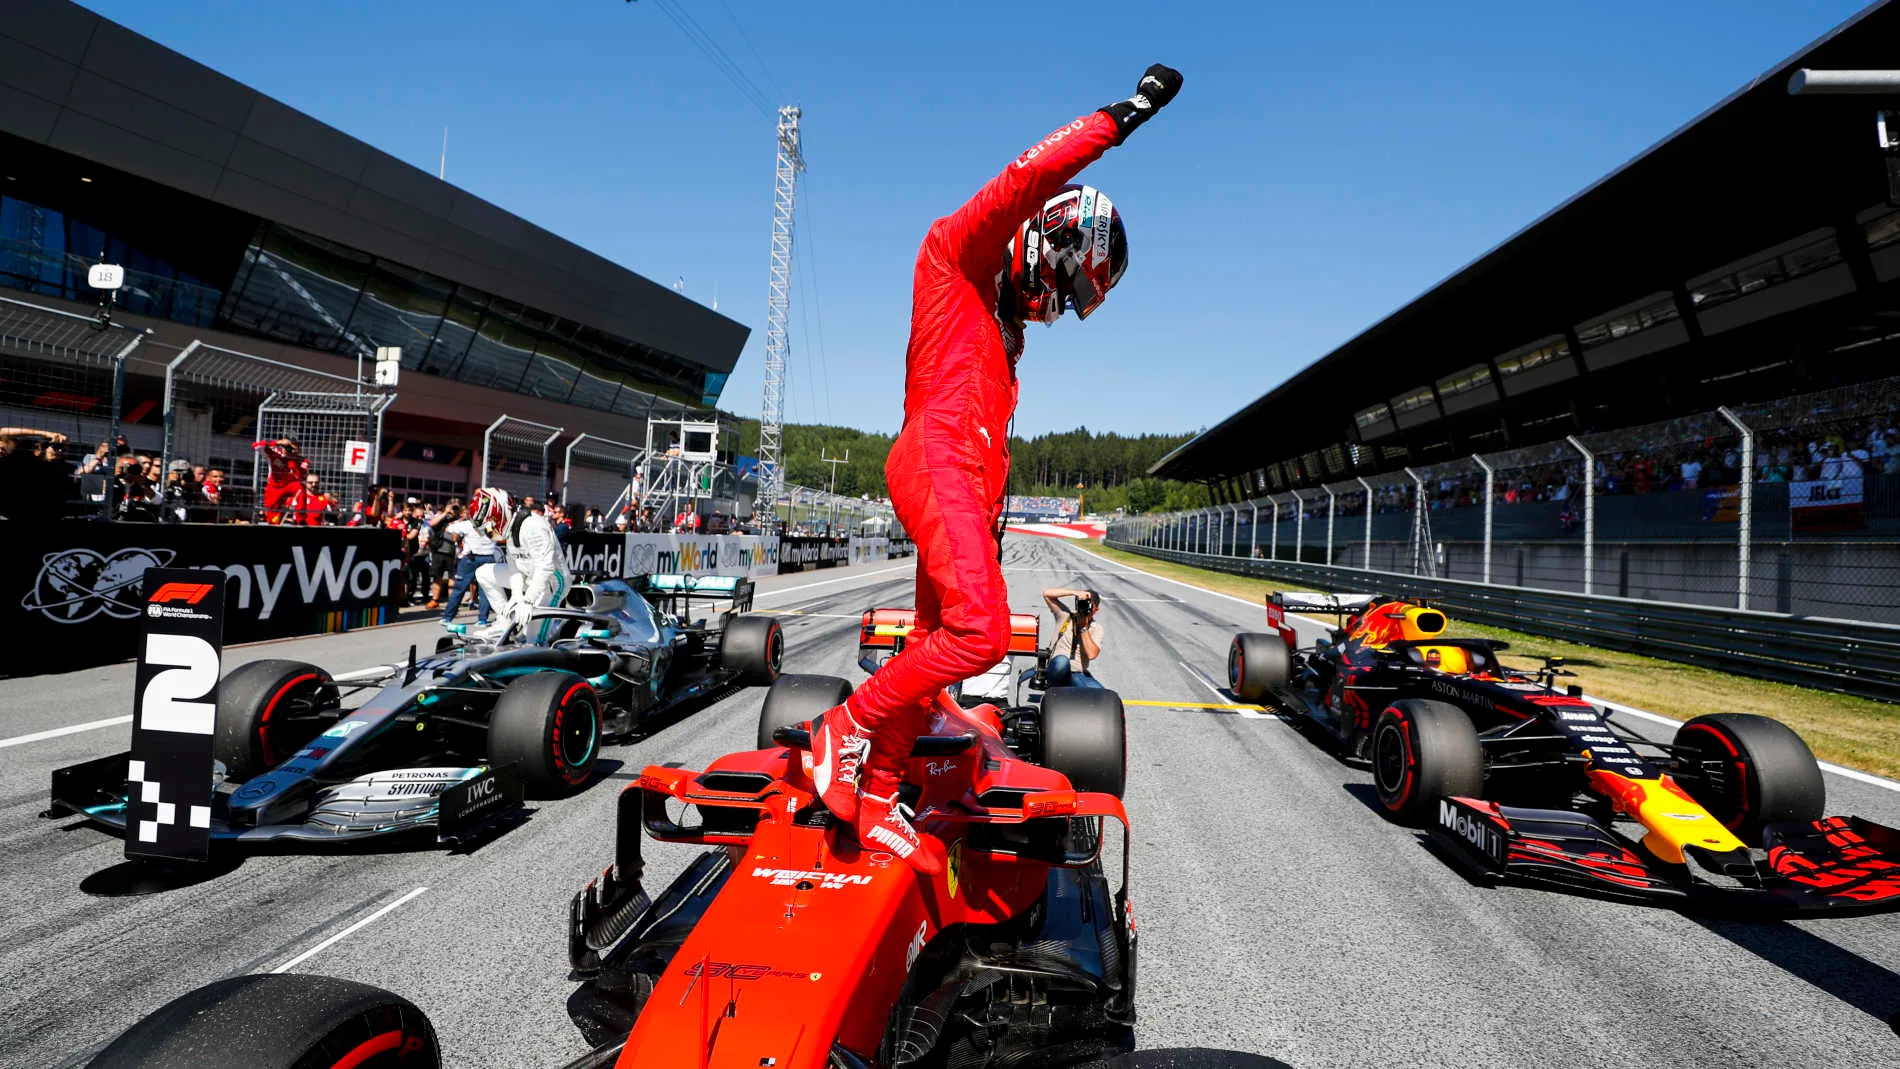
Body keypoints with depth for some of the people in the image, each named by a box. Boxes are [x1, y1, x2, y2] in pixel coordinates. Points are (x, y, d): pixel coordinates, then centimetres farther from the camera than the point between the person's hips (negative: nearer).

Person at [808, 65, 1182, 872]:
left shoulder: (1004, 323, 31)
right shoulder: (955, 251, 7)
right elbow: (1025, 181, -11)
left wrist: (991, 521, 26)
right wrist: (1121, 117, -9)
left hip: (968, 487, 9)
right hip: (935, 461, -9)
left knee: (936, 643, 6)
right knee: (980, 634, -22)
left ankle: (877, 803, 14)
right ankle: (846, 727, -7)